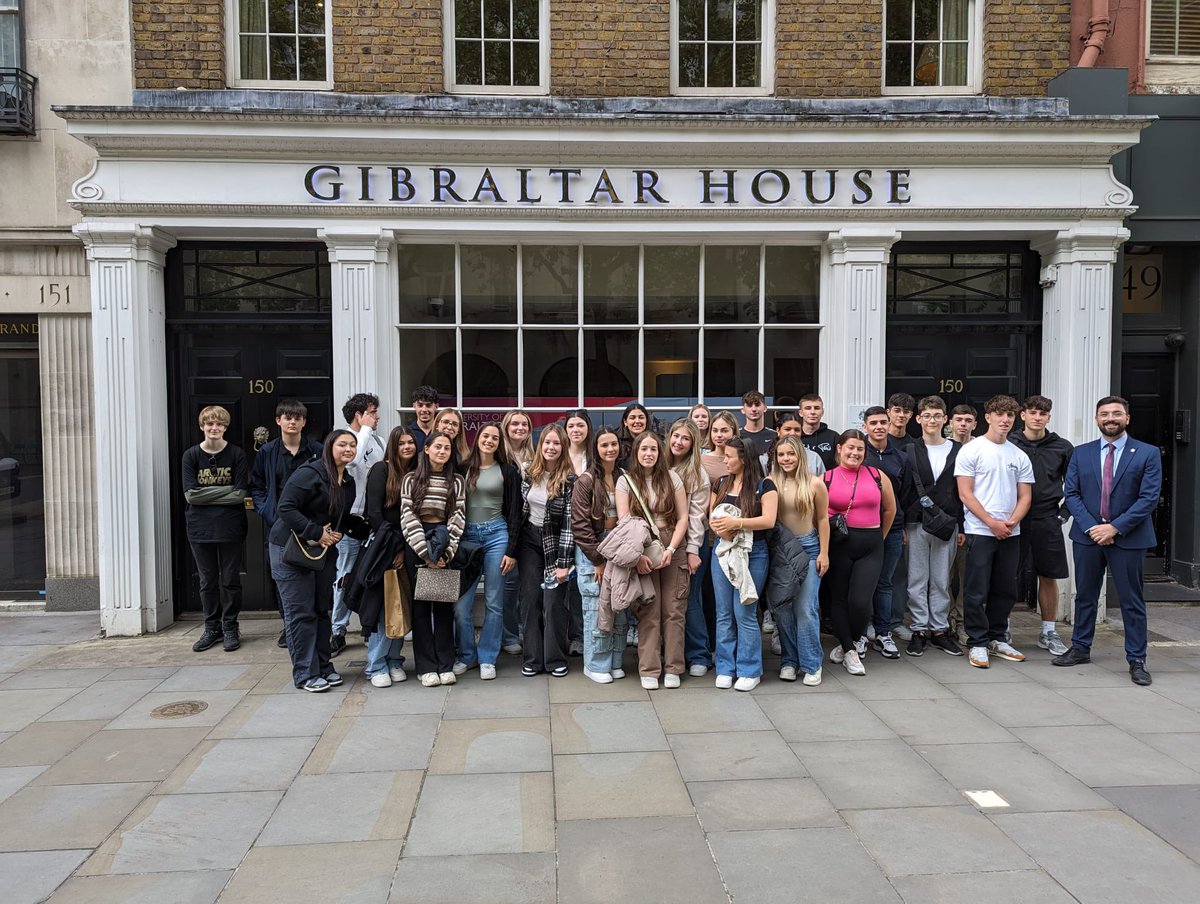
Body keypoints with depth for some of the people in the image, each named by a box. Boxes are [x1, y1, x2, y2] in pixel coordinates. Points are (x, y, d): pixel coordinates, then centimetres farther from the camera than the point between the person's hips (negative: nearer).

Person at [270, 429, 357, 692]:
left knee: (322, 609, 13)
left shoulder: (349, 483, 10)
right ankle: (305, 674, 5)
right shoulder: (310, 473, -17)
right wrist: (316, 533, -22)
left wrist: (338, 533, -1)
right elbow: (286, 507, -22)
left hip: (324, 551, 8)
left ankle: (323, 667, 24)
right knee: (301, 612, -3)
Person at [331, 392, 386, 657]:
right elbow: (353, 458, -29)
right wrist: (366, 429, -18)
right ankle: (338, 631, 12)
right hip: (350, 518, -5)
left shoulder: (376, 440, 9)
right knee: (346, 577, 2)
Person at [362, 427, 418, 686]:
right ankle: (376, 666, 4)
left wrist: (404, 549, -3)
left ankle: (394, 661, 17)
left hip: (405, 549, 5)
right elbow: (374, 514, -11)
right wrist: (393, 547, -12)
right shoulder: (382, 469, -5)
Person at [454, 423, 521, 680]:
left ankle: (488, 659, 14)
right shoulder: (463, 469, 7)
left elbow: (514, 512, 2)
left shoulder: (508, 471, 4)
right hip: (466, 536, 1)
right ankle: (466, 655, 17)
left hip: (496, 535, -1)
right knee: (461, 603, -1)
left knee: (493, 602, 3)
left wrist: (511, 550, -4)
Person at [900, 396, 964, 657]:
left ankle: (940, 629, 18)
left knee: (942, 581, 8)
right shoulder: (909, 451, 3)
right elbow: (900, 490, 1)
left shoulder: (957, 451, 8)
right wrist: (900, 526, -5)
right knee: (917, 581, 3)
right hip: (916, 524, -1)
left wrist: (961, 527, 3)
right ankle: (920, 630, 12)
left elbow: (962, 491, 8)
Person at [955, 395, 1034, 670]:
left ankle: (996, 639, 24)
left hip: (1010, 533, 5)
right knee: (977, 592, -3)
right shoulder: (971, 450, -3)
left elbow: (1025, 496, 11)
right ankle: (977, 643, 6)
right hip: (980, 531, -5)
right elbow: (965, 494, -8)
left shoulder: (1019, 456, 11)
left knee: (1005, 590, 11)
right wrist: (992, 523, -13)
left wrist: (1013, 521, -8)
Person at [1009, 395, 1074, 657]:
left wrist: (1064, 512, 4)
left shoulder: (1062, 448, 4)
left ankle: (1049, 632, 20)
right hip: (1013, 520, -2)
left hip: (1047, 521, 2)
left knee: (1049, 577, 7)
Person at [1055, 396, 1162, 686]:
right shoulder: (1081, 453, 6)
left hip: (1128, 538, -3)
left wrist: (1115, 527, -15)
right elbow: (1071, 494, 2)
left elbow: (1149, 498, -8)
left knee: (1132, 601, 4)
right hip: (1087, 536, 3)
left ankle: (1136, 661, 13)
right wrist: (1090, 527, -11)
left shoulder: (1148, 453, -2)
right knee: (1085, 596, 13)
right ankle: (1080, 649, 26)